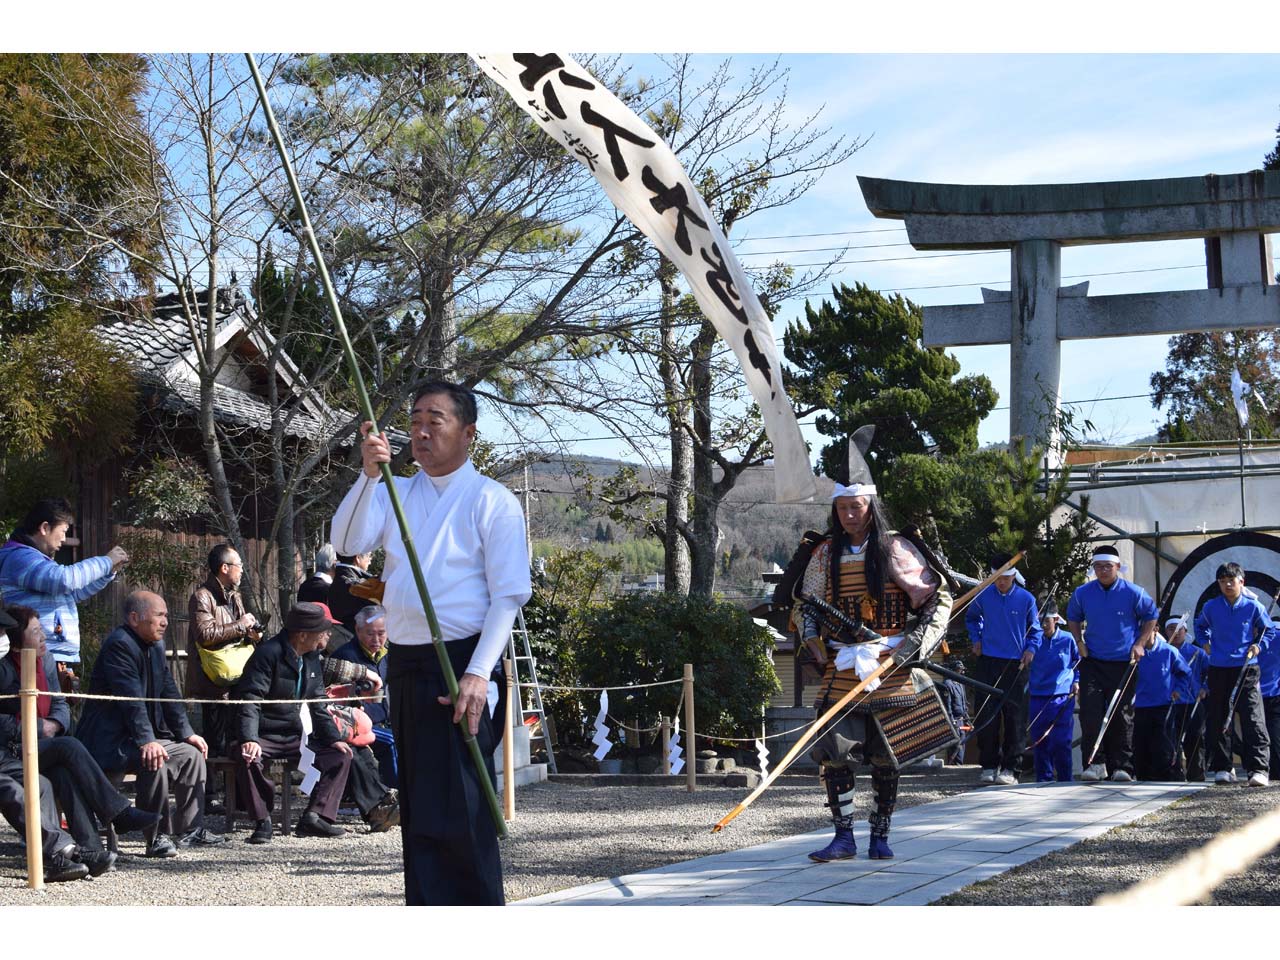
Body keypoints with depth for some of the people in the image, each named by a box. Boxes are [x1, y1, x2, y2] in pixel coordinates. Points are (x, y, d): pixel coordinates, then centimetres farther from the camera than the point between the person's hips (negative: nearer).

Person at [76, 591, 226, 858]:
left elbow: (169, 693, 14)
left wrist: (186, 733, 5)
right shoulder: (119, 645, -19)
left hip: (139, 736, 11)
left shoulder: (155, 645, 11)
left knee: (192, 754, 8)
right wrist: (146, 742, -34)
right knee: (155, 759, -32)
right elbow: (131, 699, -28)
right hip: (109, 741, -11)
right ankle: (157, 837, -26)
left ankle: (188, 830, 13)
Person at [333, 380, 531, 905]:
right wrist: (369, 473, -14)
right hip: (405, 666, 6)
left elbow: (509, 593, -8)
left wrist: (478, 674, -17)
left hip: (463, 668, -6)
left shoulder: (492, 501, -2)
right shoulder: (394, 492, 15)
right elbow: (349, 542, -1)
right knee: (417, 805, 8)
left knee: (462, 808, -11)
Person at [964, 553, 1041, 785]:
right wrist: (976, 639, 8)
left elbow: (1036, 629, 12)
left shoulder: (1026, 599, -1)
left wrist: (1032, 648, -5)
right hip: (988, 662, 1)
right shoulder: (983, 596, 2)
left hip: (1015, 664, -1)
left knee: (1013, 715, -1)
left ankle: (1009, 768, 3)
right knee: (986, 715, -1)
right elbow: (971, 618, 23)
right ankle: (988, 766, 6)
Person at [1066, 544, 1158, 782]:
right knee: (1090, 711, -9)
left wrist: (1140, 644, -2)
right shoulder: (1082, 593, 2)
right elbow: (1073, 617, 20)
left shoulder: (1134, 593, -5)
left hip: (1123, 663, -2)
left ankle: (1122, 767, 7)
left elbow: (1151, 617, 8)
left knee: (1122, 714, 1)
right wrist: (1079, 641, 6)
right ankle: (1095, 763, -6)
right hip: (1092, 662, 2)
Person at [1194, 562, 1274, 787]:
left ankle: (1259, 768, -16)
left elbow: (1269, 630, 13)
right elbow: (1200, 625, 25)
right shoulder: (1210, 607, 5)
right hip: (1218, 669, 3)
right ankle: (1222, 767, 16)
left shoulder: (1253, 607, 0)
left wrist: (1259, 645, -3)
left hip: (1246, 669, -3)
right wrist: (1204, 642, 10)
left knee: (1253, 719, -12)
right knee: (1217, 720, 6)